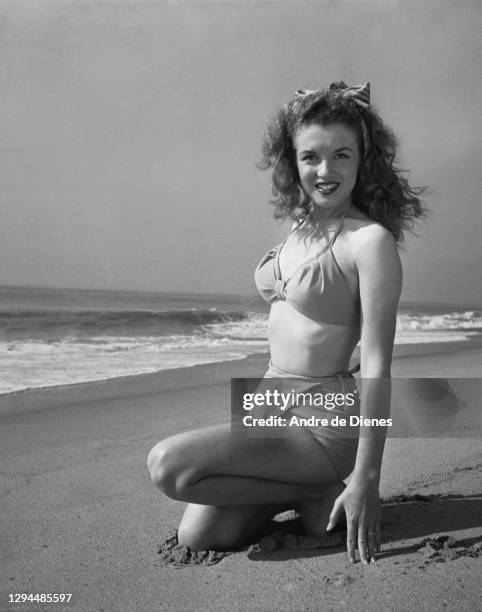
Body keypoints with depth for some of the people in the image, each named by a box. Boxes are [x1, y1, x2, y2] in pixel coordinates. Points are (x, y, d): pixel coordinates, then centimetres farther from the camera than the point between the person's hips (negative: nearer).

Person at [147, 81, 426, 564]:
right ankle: (307, 486, 18)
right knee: (197, 538, 2)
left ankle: (317, 493, -3)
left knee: (167, 466, -19)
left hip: (321, 419, -8)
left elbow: (376, 368, -19)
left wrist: (366, 479, -21)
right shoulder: (301, 227, 7)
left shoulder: (371, 240, -16)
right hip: (271, 404, 8)